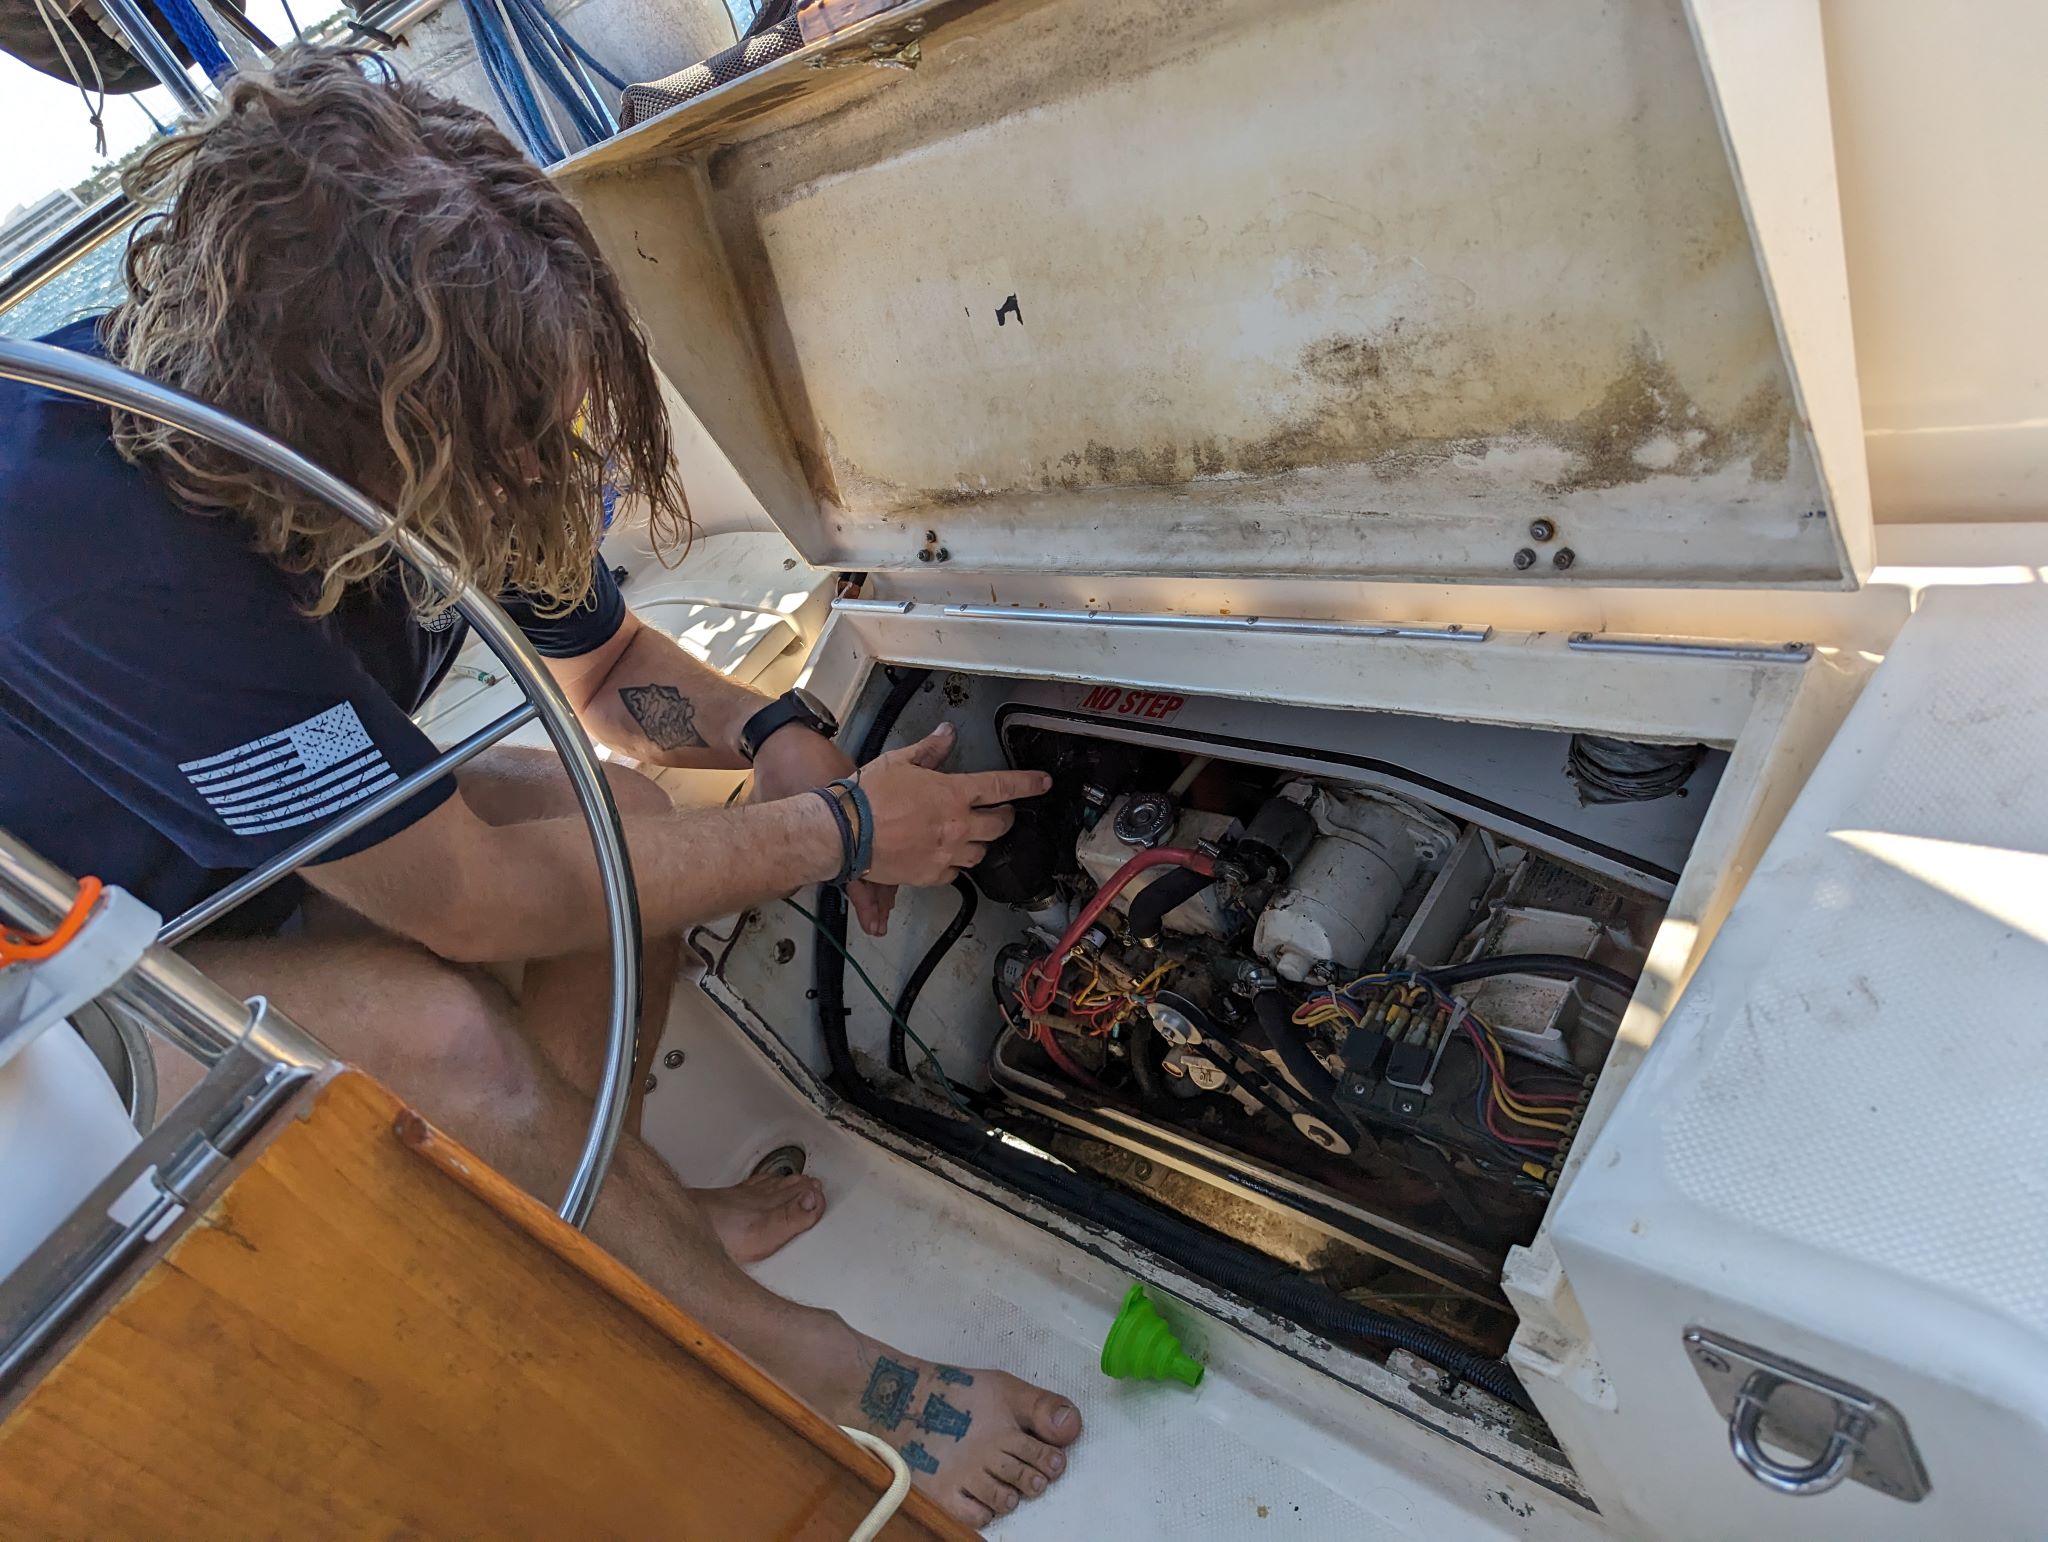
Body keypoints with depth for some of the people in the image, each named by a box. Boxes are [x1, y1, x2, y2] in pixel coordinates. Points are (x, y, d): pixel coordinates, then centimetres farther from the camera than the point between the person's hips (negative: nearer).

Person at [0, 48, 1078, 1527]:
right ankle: (799, 1363, -11)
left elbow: (608, 660, -2)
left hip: (299, 827, 6)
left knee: (628, 820, -16)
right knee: (439, 1033, -32)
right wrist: (841, 833, -29)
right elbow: (479, 903, -36)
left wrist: (780, 736, -23)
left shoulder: (454, 429, -20)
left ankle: (617, 1199, 1)